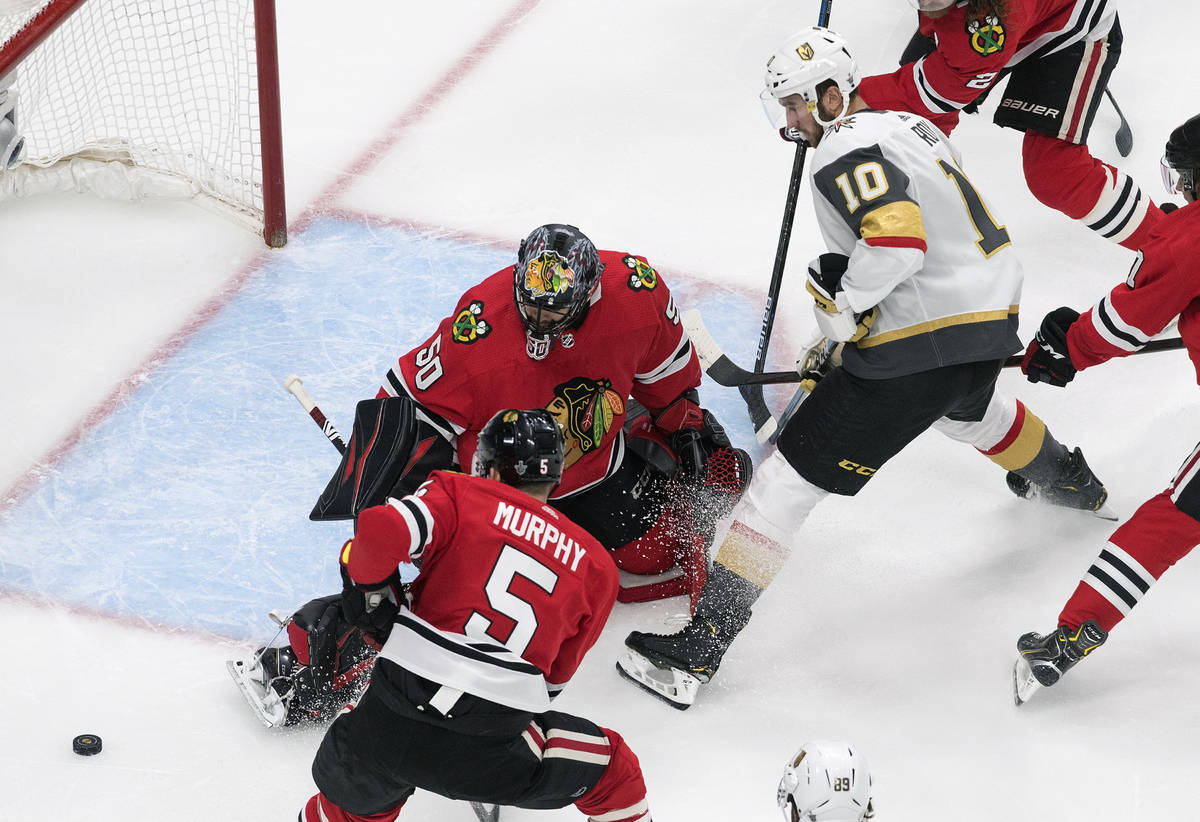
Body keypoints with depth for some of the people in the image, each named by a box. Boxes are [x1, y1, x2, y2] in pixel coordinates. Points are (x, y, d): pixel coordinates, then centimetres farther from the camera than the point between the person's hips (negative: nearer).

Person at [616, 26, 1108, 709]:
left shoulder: (846, 151, -14)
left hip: (925, 340, -10)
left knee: (795, 472, -9)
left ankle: (700, 646, -11)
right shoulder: (911, 126, 16)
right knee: (968, 410, 45)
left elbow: (897, 237, -30)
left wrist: (843, 300, -13)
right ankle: (1068, 483, 70)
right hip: (996, 309, 10)